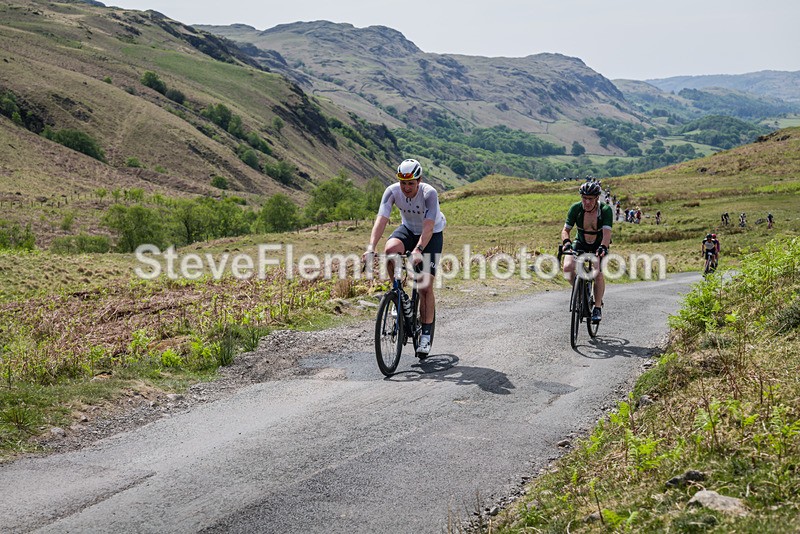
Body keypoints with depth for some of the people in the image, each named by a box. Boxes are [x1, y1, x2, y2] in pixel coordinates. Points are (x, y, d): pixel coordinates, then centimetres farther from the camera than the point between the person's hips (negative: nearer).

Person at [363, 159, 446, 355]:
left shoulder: (429, 193, -31)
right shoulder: (392, 191, -23)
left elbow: (428, 227, -38)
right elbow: (381, 220, -31)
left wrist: (418, 250, -54)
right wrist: (370, 248, -45)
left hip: (432, 234, -3)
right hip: (408, 229, 3)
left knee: (425, 286, -11)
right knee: (390, 249, -32)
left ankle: (426, 335, 2)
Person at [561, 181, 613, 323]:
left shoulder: (606, 210, -25)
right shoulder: (575, 208, -19)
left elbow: (607, 232, -35)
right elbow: (566, 230, -19)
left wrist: (602, 247, -54)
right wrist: (566, 242, -41)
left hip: (599, 245, -2)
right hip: (580, 243, 2)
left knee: (597, 272, -26)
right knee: (567, 267, -25)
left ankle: (598, 308, -8)